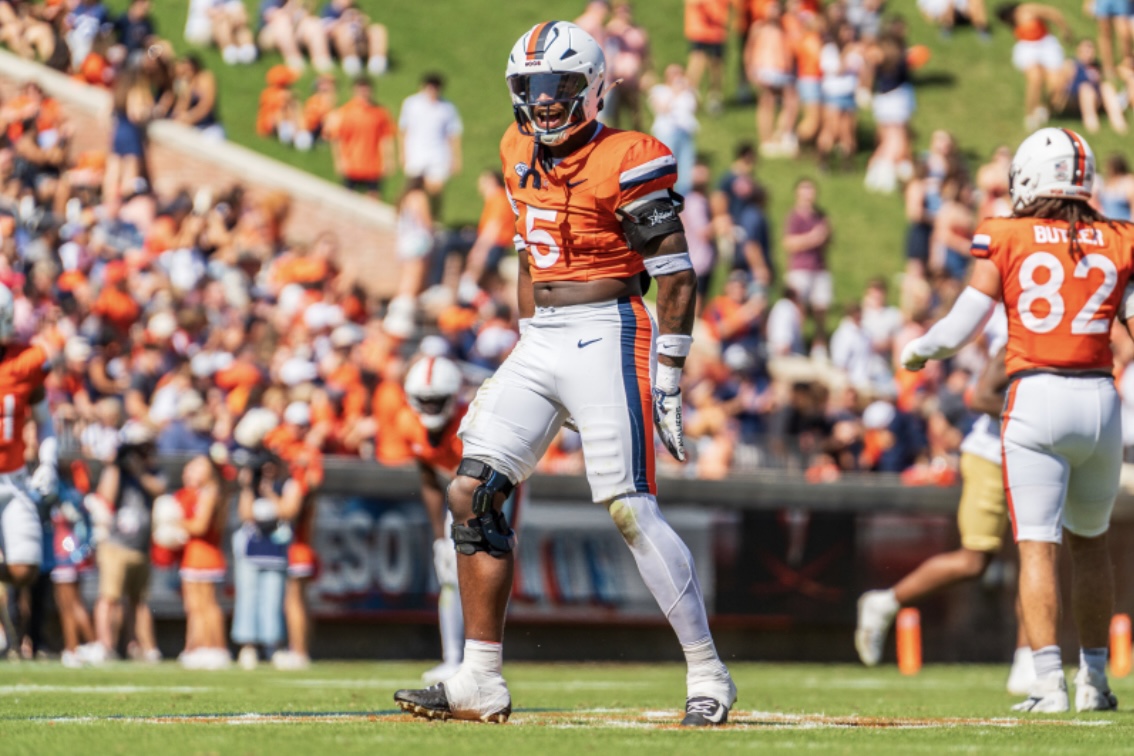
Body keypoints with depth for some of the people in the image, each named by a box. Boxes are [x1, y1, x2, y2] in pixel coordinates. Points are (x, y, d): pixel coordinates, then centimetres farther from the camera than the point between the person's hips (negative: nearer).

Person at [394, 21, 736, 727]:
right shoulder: (523, 153, 12)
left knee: (632, 511, -12)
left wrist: (668, 379, -12)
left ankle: (709, 675, 0)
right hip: (538, 347, 8)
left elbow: (678, 277, -10)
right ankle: (481, 684, 3)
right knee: (472, 494, -1)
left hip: (606, 337, -8)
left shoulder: (627, 163, -11)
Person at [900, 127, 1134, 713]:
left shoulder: (1007, 240, 0)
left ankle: (1049, 680, -15)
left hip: (1035, 399, -3)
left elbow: (960, 329, 1)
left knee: (1038, 545, -3)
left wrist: (917, 351, 19)